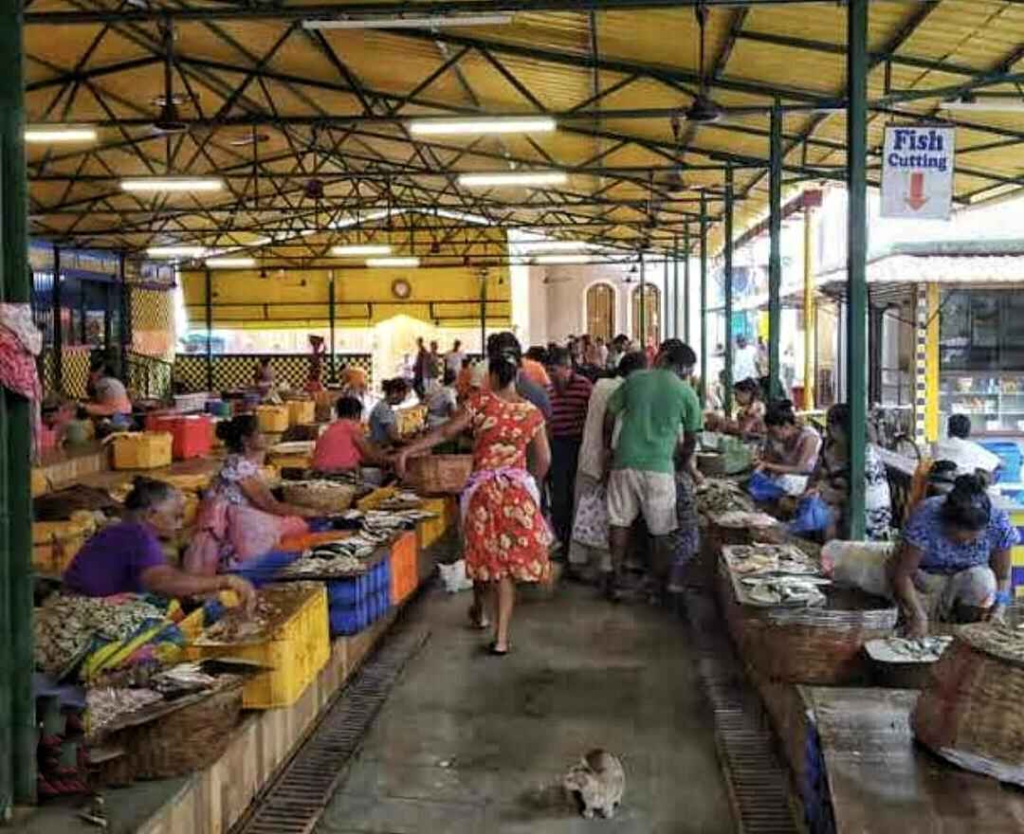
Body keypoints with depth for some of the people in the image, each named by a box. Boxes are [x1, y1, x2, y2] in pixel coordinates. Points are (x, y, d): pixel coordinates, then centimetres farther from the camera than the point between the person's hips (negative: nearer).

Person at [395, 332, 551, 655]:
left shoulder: (481, 402, -8)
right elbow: (544, 460, 4)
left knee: (483, 552, 19)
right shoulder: (532, 412, 0)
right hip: (518, 490, 1)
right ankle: (501, 637, 0)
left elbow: (445, 432, -6)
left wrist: (407, 450, 2)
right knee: (508, 560, 1)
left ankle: (480, 610, 40)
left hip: (483, 489, -1)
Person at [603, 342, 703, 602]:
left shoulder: (635, 379, 5)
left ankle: (615, 578, 12)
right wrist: (683, 463, 24)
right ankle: (660, 585, 16)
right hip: (659, 466, -2)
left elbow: (610, 414, 9)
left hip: (625, 460, 2)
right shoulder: (687, 394, -1)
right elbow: (690, 439, 7)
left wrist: (607, 447, 20)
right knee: (660, 530, 9)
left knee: (620, 520, 11)